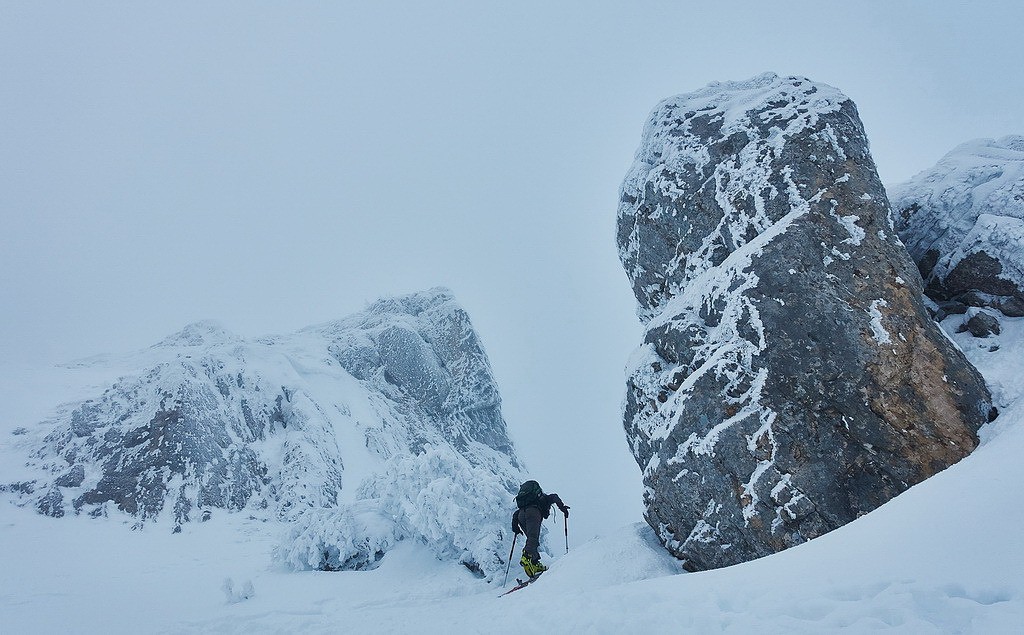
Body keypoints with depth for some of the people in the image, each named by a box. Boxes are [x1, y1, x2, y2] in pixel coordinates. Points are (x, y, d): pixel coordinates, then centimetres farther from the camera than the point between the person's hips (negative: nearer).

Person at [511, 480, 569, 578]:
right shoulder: (546, 498, 32)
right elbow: (555, 497, 11)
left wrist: (515, 526, 30)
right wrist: (562, 507, 4)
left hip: (521, 514, 5)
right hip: (533, 512, -5)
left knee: (532, 538, 12)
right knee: (533, 538, -18)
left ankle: (534, 563, -2)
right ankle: (527, 557, -43)